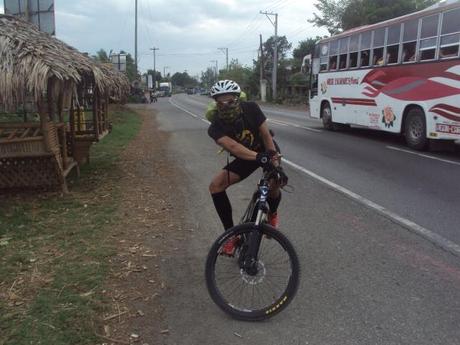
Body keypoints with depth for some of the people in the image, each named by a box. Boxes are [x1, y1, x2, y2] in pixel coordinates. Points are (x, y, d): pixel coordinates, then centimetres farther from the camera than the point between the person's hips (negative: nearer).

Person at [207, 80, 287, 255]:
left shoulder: (251, 108, -25)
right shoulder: (215, 127, -26)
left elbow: (266, 135, -24)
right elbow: (233, 146, -41)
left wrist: (276, 163, -33)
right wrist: (259, 157, -57)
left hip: (267, 152, -1)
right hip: (244, 159, 1)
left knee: (275, 182, -28)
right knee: (215, 186, -19)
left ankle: (272, 213, 10)